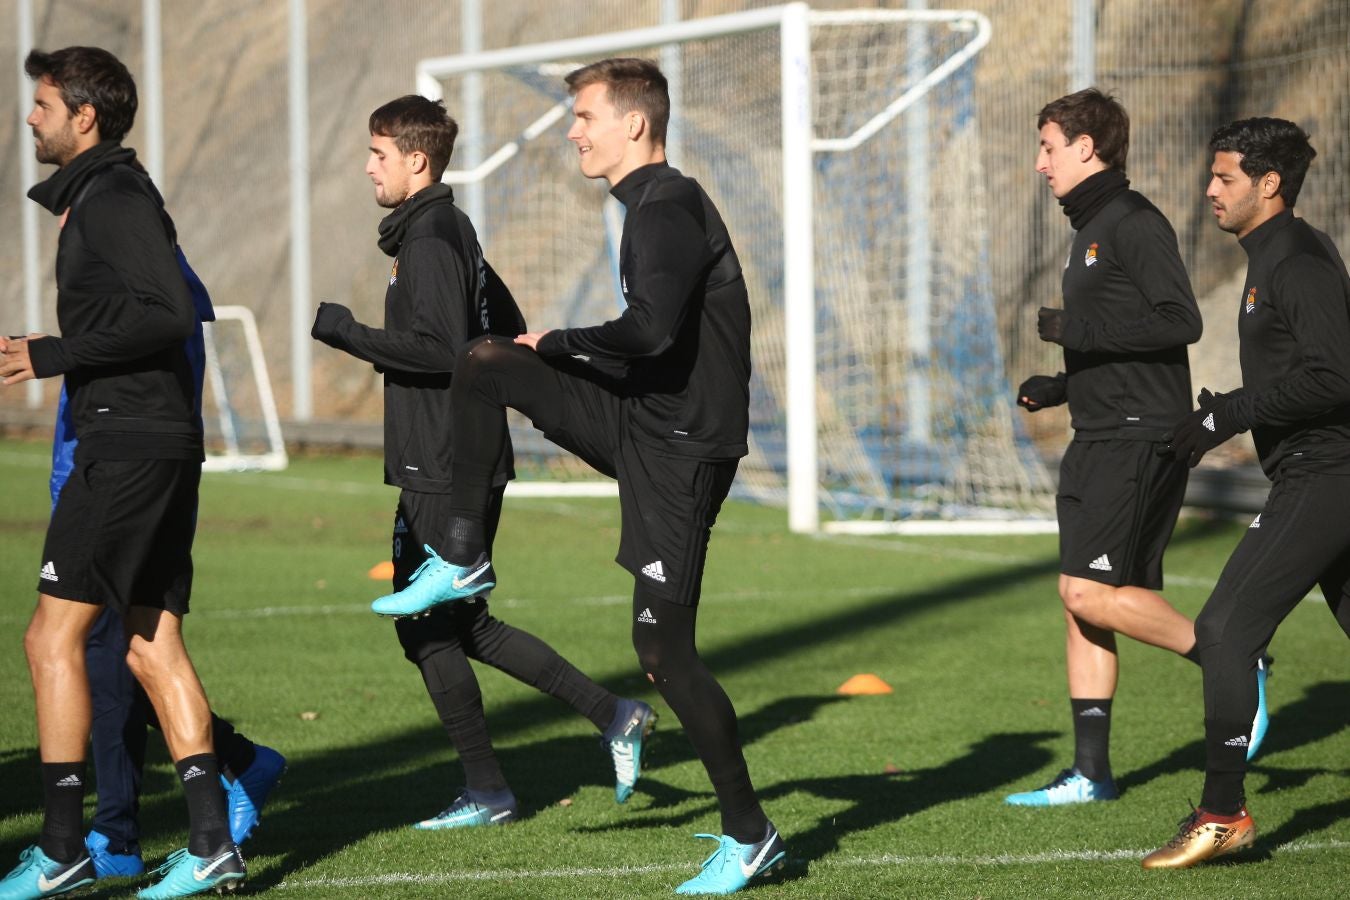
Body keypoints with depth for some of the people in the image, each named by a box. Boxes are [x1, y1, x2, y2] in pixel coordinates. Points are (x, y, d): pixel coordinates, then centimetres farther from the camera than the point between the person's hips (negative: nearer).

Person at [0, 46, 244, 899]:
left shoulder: (111, 199, -11)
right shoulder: (99, 196, 19)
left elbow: (168, 312, -22)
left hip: (132, 444, -10)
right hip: (162, 444, 10)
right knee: (153, 646, 8)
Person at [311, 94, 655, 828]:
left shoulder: (430, 238, -15)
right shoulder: (453, 230, 16)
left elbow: (439, 350, -25)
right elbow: (509, 335, 24)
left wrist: (343, 330, -18)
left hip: (442, 469, -10)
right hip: (470, 459, 10)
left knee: (426, 629, -1)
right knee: (462, 627, 15)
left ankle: (486, 791, 6)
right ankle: (613, 716, 14)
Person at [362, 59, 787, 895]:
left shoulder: (668, 210, -18)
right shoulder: (657, 206, 14)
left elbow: (652, 329, -32)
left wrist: (558, 344, -17)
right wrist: (558, 352, 20)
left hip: (680, 450, -9)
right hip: (644, 421, 9)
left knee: (663, 648, -6)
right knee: (484, 364, 3)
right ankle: (464, 562, 9)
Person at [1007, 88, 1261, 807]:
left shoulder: (1133, 223, -11)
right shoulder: (1091, 231, 20)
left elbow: (1180, 322, -21)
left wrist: (1079, 330, -19)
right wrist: (1057, 388, 15)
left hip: (1139, 440, -10)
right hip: (1100, 442, 10)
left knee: (1091, 591, -16)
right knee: (1081, 597, 6)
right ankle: (1091, 771, 8)